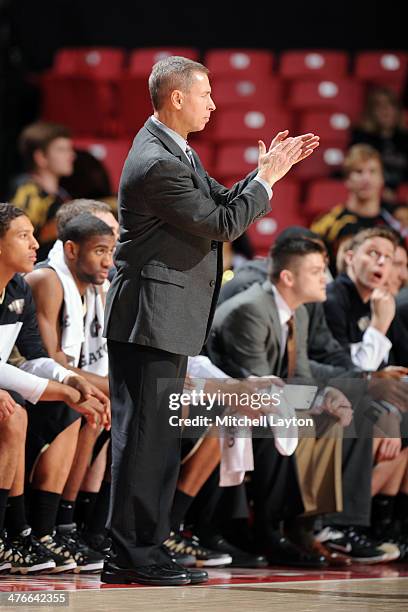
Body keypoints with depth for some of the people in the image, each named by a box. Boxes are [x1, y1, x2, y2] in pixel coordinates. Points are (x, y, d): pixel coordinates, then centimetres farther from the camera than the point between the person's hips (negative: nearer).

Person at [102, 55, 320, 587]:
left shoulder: (176, 151, 13)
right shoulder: (157, 164, -20)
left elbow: (222, 201, 18)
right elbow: (224, 224, -17)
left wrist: (268, 169, 8)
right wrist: (267, 178, -7)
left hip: (159, 317, 11)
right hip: (153, 317, -11)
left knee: (146, 435, 12)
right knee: (147, 434, -6)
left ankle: (130, 555, 18)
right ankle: (138, 556, -2)